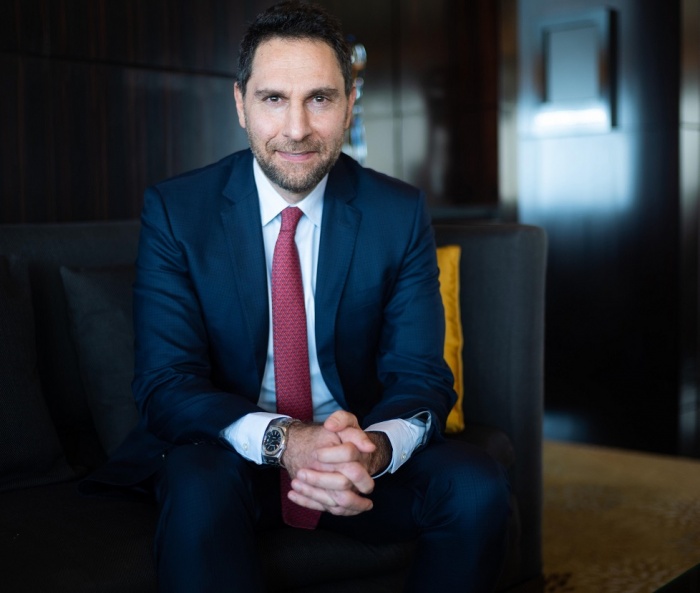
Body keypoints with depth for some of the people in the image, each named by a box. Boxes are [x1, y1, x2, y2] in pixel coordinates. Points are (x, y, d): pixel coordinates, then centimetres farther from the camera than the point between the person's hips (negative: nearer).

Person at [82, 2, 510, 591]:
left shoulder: (401, 213, -4)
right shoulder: (175, 210, -8)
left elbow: (421, 375, -6)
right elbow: (166, 384, -13)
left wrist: (376, 448, -31)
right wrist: (282, 439, -33)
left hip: (359, 452, 3)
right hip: (227, 451, -2)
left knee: (477, 485, -23)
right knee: (201, 485, -36)